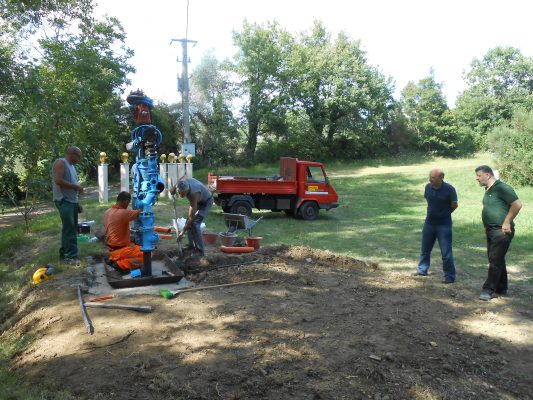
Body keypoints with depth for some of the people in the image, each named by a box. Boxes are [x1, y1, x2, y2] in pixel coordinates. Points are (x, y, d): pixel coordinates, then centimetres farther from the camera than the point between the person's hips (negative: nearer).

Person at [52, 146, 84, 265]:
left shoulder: (71, 166, 22)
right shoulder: (60, 162, -6)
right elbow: (58, 180, -19)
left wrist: (77, 202, 19)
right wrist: (76, 186, -13)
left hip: (72, 201, 9)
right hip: (64, 201, -9)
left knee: (70, 229, 11)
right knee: (69, 229, -12)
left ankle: (64, 253, 19)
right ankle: (71, 256, -10)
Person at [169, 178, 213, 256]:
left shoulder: (193, 194, -41)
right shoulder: (184, 182, -25)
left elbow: (191, 217, -34)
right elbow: (171, 191, 1)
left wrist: (182, 232, -28)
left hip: (206, 202, -7)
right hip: (197, 201, 7)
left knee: (194, 223, -18)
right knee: (189, 222, 3)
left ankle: (200, 250, -12)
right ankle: (191, 246, 17)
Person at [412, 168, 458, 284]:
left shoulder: (449, 189, -16)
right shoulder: (428, 187, -2)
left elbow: (454, 205, -5)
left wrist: (444, 214, 7)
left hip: (444, 225, -5)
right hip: (429, 223, 5)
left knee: (446, 253, 1)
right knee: (425, 249, 16)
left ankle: (449, 276, 12)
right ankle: (422, 270, 32)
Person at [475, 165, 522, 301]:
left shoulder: (502, 188, -15)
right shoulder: (488, 190, 13)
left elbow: (517, 204, -20)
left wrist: (507, 222, -18)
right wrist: (486, 226, 14)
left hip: (501, 231, -9)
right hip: (491, 230, 9)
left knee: (495, 260, -6)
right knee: (497, 260, 14)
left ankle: (489, 289, -1)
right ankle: (501, 289, 24)